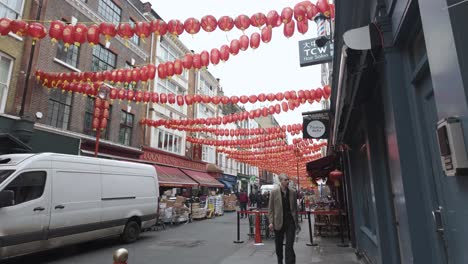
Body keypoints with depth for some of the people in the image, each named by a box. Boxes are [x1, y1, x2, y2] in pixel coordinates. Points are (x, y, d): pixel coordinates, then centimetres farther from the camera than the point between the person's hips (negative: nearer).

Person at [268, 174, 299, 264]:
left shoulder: (293, 192, 2)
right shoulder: (274, 192, -5)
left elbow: (295, 207, 9)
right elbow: (270, 208, -3)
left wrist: (296, 221, 10)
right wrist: (271, 222, -8)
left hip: (290, 221, 1)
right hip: (279, 222, 0)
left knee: (290, 245, -3)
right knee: (278, 244, 15)